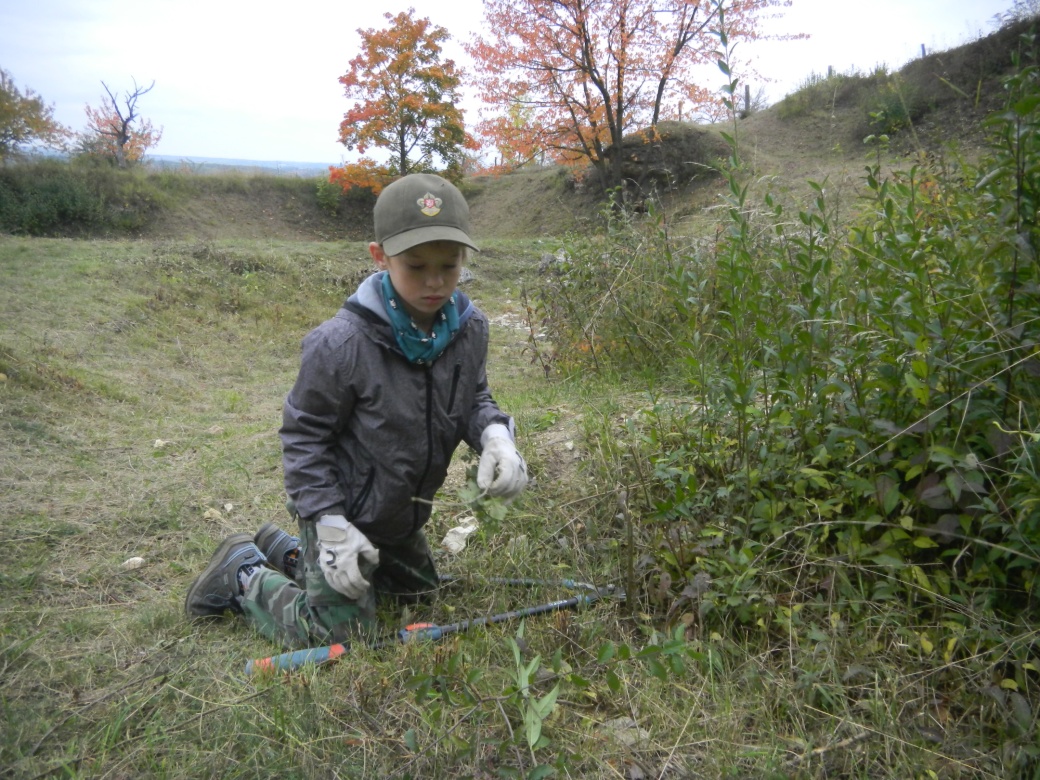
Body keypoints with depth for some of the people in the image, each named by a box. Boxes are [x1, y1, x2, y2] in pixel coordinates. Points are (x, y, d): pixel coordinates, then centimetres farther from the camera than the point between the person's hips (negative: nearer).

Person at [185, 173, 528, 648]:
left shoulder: (469, 328, -14)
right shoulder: (342, 343, -31)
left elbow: (474, 398, 1)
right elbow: (303, 433, -20)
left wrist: (495, 435, -22)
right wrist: (331, 526, -23)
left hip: (402, 515, 7)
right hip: (342, 510, -7)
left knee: (417, 592, 30)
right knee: (336, 635, 1)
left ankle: (288, 550, 41)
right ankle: (243, 573, 24)